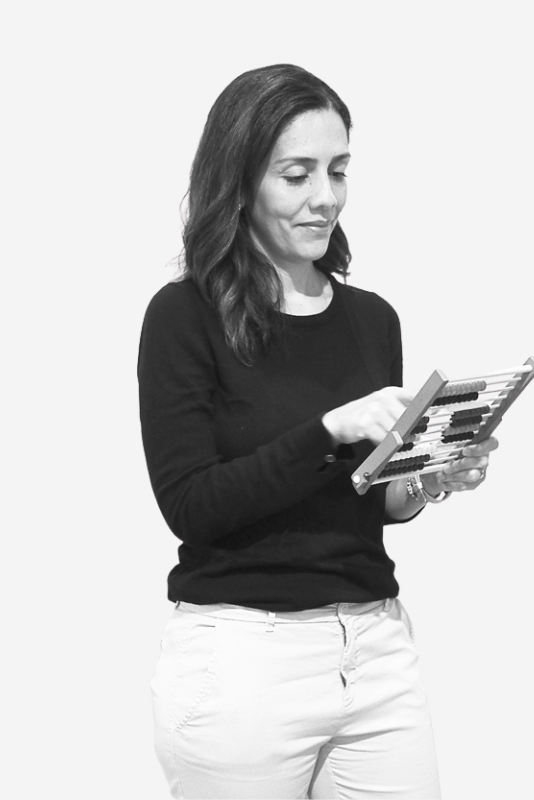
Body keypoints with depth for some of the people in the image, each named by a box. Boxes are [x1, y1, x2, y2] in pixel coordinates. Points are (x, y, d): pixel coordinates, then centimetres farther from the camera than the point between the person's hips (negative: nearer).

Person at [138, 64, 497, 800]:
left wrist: (425, 483, -5)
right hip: (240, 657, -4)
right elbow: (190, 504, -14)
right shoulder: (186, 315, -7)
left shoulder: (374, 318, 7)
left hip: (376, 648, 5)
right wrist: (327, 430, -23)